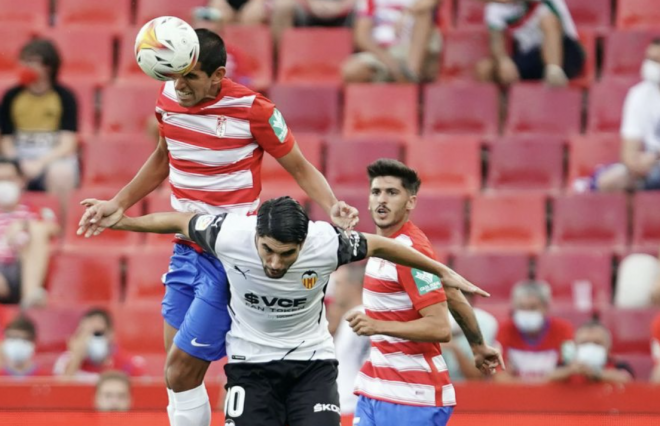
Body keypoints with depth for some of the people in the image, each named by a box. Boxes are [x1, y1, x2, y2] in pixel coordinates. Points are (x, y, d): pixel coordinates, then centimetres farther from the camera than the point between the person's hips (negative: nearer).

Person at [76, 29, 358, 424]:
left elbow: (301, 168, -6)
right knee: (176, 375, 9)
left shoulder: (252, 109, -16)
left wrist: (332, 209, -23)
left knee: (181, 374, -9)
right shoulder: (168, 98, 1)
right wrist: (118, 205, 20)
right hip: (186, 249, 7)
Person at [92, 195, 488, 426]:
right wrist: (121, 220, 12)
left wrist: (443, 272, 7)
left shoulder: (326, 242, -26)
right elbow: (180, 221, -4)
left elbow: (379, 245, -5)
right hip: (251, 362, 0)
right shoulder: (229, 234, -26)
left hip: (312, 361, 0)